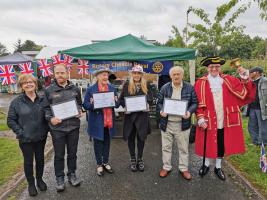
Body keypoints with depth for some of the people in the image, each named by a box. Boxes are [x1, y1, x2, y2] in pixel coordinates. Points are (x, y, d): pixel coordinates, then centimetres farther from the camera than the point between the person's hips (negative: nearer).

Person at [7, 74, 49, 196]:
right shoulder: (16, 102, -7)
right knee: (28, 161, 11)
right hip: (25, 138, -2)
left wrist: (46, 129, -2)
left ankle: (40, 179, 37)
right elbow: (10, 120, -4)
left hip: (41, 137, 2)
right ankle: (31, 184, 30)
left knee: (40, 159, 15)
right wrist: (20, 132, -12)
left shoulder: (42, 100, -1)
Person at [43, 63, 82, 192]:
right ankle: (60, 178, 29)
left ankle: (72, 174, 34)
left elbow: (79, 104, 15)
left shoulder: (75, 89, 5)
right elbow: (46, 108, 1)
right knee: (59, 155, 11)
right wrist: (50, 118, -15)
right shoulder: (49, 90, -2)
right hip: (57, 128, -2)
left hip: (73, 126, 2)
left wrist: (79, 112, -4)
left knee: (72, 153, 15)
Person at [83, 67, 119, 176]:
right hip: (97, 121, -3)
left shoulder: (112, 88, 7)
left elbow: (117, 104, 8)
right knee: (98, 142, 8)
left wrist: (115, 101, -14)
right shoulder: (90, 89, -3)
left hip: (109, 120, 3)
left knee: (107, 142, 14)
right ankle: (99, 164, 27)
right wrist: (92, 104, -24)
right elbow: (85, 105, -4)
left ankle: (106, 162, 33)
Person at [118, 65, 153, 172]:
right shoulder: (126, 85, 3)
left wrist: (146, 104, -11)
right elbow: (121, 99, 4)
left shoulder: (146, 85, 6)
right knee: (131, 137, 8)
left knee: (141, 137, 7)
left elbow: (150, 99, 9)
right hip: (130, 115, 0)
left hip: (142, 115, 1)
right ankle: (133, 159, 26)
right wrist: (125, 106, -14)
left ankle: (140, 159, 26)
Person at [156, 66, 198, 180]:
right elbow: (159, 102, 4)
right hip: (166, 123, 1)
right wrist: (161, 111, -16)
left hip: (183, 124, -1)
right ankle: (166, 167, 31)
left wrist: (189, 112, -18)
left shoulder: (190, 88, -1)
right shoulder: (165, 88, 1)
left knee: (183, 148, 13)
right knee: (166, 147, 13)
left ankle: (184, 168, 32)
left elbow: (195, 103, 1)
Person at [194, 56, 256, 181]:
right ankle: (206, 165, 35)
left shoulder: (228, 80, 4)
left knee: (222, 144, 15)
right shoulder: (201, 83, -5)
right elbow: (198, 102, -9)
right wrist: (200, 118, -16)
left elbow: (245, 92, -1)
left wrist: (245, 78, -15)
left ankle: (218, 167, 35)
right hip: (208, 120, -2)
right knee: (208, 143, 12)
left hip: (225, 120, 3)